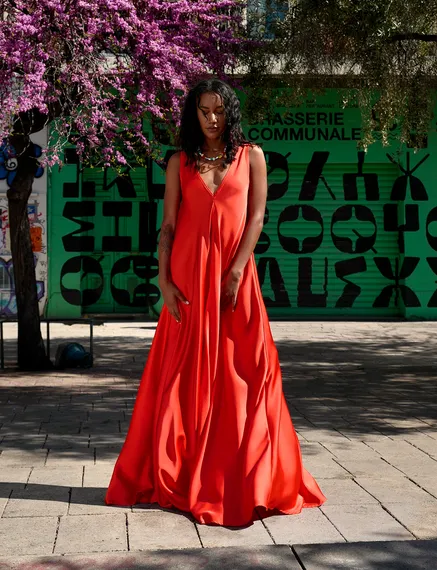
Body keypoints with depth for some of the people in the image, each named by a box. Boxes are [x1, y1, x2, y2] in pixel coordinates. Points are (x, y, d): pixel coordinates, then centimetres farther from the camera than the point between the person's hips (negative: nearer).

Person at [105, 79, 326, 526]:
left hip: (235, 277, 0)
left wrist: (235, 273, -10)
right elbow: (168, 226, 5)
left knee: (242, 375, 0)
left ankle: (245, 481, 10)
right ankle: (178, 477, 13)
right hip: (188, 276, 1)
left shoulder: (251, 156, 8)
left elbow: (256, 217, 0)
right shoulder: (180, 162, 10)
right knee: (186, 375, 3)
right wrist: (164, 280, -7)